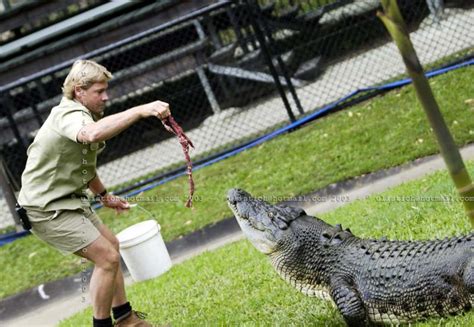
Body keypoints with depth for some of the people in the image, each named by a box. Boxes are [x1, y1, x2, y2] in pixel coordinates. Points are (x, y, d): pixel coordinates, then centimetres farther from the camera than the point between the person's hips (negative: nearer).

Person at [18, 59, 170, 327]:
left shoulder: (81, 114, 10)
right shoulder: (68, 115, -23)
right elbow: (93, 134, -49)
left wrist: (105, 196, 32)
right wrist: (141, 111, -53)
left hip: (70, 199, 11)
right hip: (47, 208, -11)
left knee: (112, 246, 19)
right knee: (107, 258, -12)